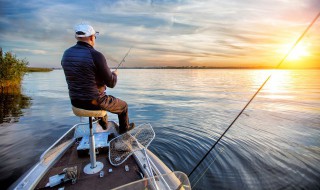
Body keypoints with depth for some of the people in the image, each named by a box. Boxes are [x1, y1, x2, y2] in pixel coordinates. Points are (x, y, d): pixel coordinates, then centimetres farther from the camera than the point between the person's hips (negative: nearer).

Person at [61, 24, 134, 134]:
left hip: (75, 102, 7)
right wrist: (114, 74, 7)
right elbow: (111, 83, -16)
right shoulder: (96, 55, -21)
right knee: (123, 105, 20)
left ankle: (104, 124, 56)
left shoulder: (66, 54, 0)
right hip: (94, 102, -7)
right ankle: (124, 128, 43)